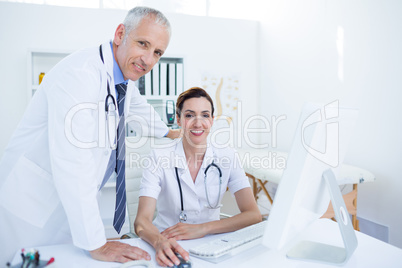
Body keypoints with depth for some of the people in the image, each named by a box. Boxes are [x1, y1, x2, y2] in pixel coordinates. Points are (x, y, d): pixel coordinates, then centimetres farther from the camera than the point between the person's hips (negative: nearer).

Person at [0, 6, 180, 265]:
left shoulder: (125, 73, 0)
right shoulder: (79, 74, -27)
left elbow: (138, 106, 24)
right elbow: (72, 164, -33)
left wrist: (167, 132, 39)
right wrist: (96, 244, -30)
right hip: (31, 207, -7)